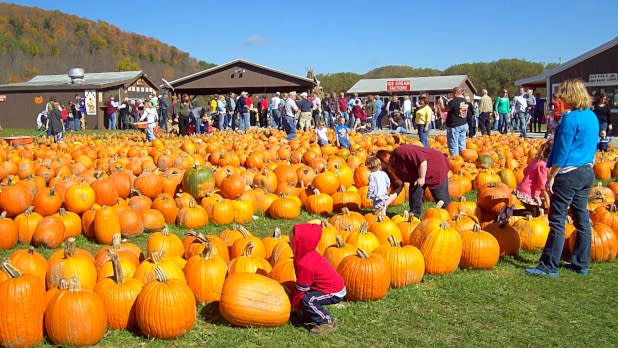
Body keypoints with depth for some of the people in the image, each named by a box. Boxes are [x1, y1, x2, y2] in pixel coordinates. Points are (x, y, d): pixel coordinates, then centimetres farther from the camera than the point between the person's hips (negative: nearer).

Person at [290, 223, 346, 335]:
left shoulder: (305, 264, -28)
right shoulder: (310, 254, 2)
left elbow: (301, 289, -17)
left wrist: (294, 305, -1)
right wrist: (296, 302, 17)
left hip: (334, 293, -10)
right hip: (335, 286, 10)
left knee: (307, 300, -22)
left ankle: (327, 322, -10)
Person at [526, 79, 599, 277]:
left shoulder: (571, 118, -16)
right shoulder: (592, 117, 10)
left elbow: (562, 151, -17)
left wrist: (551, 177, -12)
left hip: (569, 174, -9)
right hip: (587, 172, 9)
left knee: (557, 221, -5)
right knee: (582, 219, 13)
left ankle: (549, 267, 0)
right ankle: (581, 264, 22)